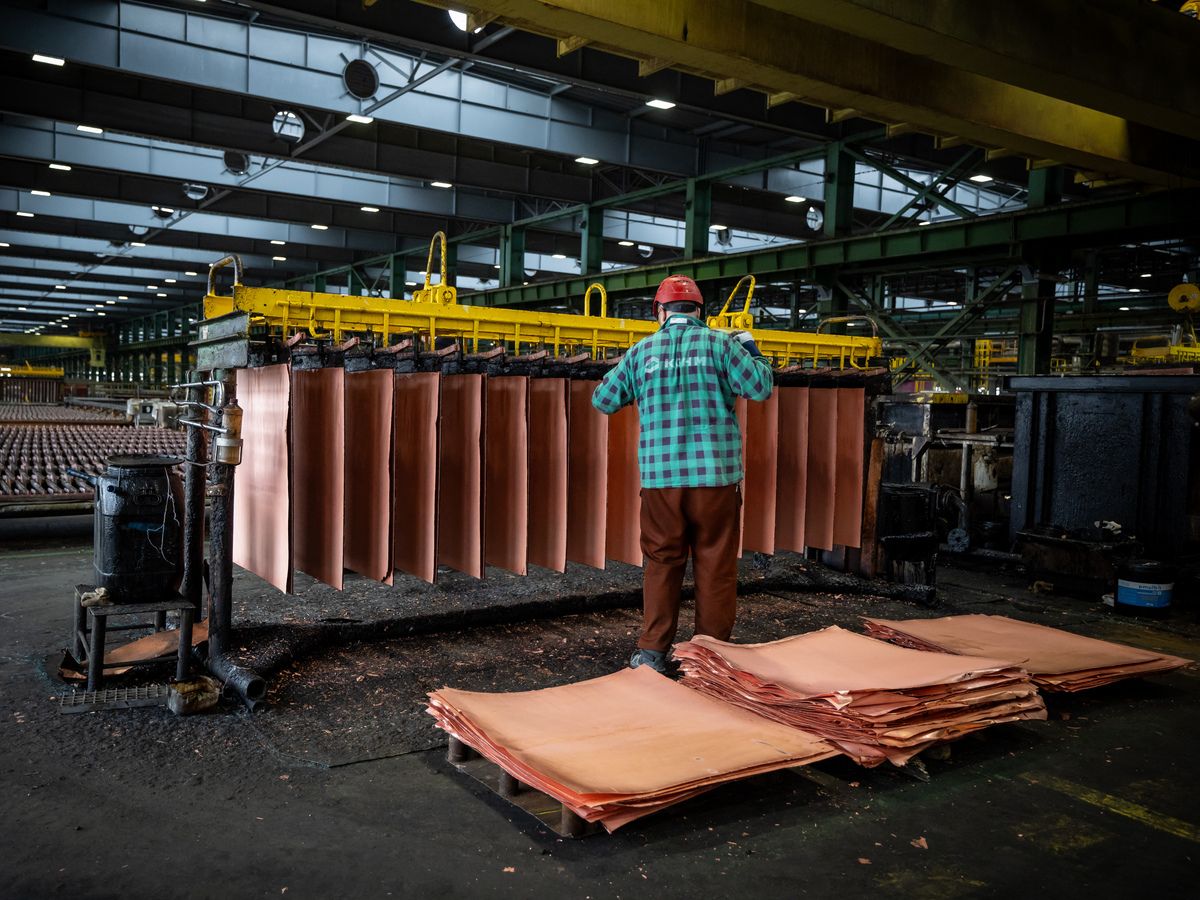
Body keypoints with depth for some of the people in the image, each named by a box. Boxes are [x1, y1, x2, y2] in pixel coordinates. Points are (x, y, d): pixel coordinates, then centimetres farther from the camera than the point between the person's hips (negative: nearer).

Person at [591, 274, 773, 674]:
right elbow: (760, 387, -3)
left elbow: (602, 400, 11)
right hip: (715, 475, -1)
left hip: (661, 476, 2)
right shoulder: (719, 343, -1)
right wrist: (750, 349, 15)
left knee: (662, 563, 12)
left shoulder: (641, 351, 5)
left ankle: (652, 651, 12)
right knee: (715, 566, 7)